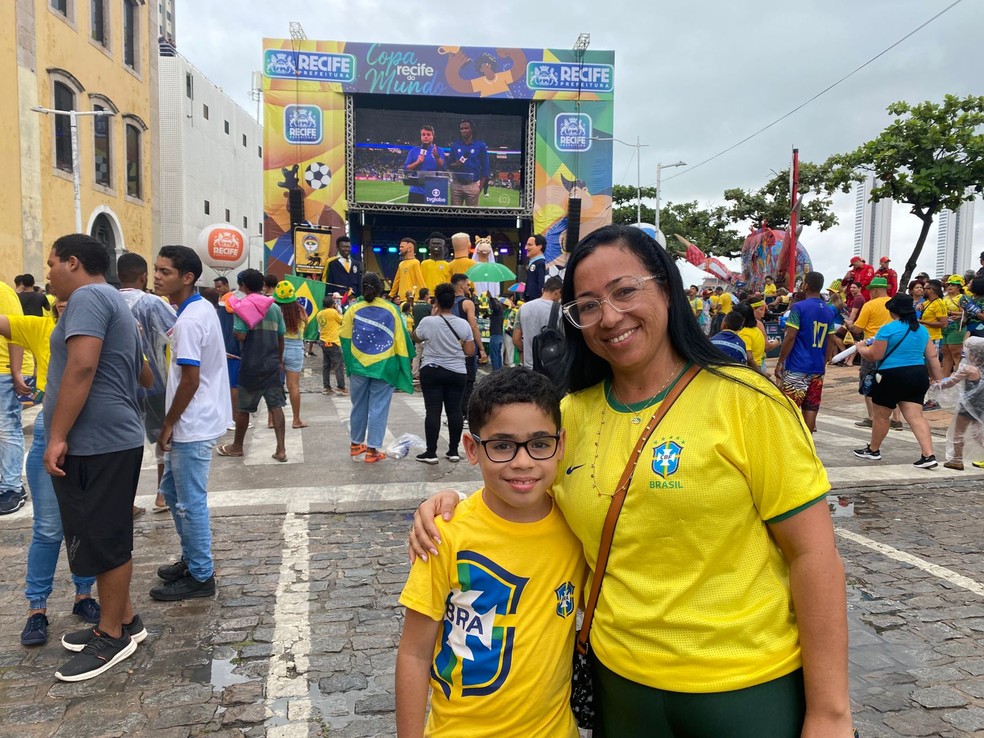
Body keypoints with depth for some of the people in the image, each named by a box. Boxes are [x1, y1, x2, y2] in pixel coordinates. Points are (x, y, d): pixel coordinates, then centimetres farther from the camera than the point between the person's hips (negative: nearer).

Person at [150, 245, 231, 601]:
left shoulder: (188, 321, -21)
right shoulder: (202, 308, 9)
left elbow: (190, 380, -22)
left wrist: (168, 424, -12)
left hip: (193, 425, -10)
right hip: (195, 421, 10)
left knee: (190, 501, 1)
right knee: (172, 490, 21)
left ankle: (201, 576, 14)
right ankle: (191, 559, 33)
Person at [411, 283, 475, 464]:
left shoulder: (427, 322, -10)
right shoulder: (463, 324, -2)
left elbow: (416, 338, 10)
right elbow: (470, 352, -1)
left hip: (431, 371, -2)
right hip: (457, 373, 2)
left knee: (433, 411, 0)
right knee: (454, 410, 7)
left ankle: (431, 452, 1)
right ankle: (453, 451, 12)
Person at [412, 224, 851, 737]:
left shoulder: (743, 400, -14)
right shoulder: (572, 415, -3)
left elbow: (813, 552, -12)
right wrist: (453, 507, -7)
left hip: (747, 688, -3)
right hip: (620, 677, 4)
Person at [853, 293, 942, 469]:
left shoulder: (888, 329, -12)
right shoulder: (922, 329, 10)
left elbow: (874, 356, -12)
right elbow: (932, 356, 10)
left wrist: (861, 348, 7)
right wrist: (937, 379, 16)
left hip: (891, 377, -6)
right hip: (918, 376, 6)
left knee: (881, 415, 10)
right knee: (915, 416, 3)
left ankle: (873, 450, 25)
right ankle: (928, 455, -7)